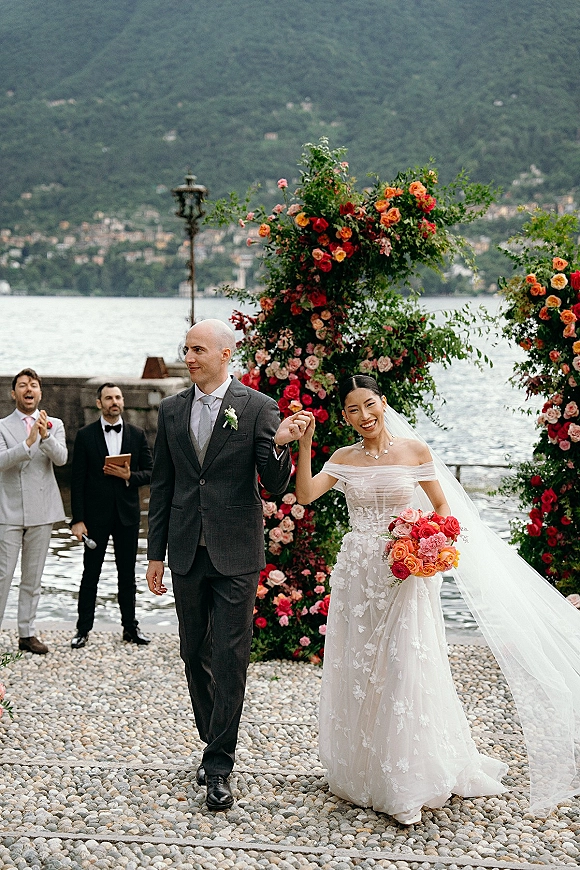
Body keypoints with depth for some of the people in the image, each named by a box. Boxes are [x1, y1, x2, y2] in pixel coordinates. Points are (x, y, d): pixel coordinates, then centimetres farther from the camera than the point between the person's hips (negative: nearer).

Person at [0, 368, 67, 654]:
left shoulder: (54, 425, 7)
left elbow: (61, 458, -9)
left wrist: (45, 436, -27)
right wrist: (28, 443, -28)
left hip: (41, 512, 2)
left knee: (32, 577, 10)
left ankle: (27, 633, 17)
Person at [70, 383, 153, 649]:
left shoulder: (137, 434, 5)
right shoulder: (85, 435, -2)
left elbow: (150, 472, 6)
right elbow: (77, 480, -4)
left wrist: (129, 476, -15)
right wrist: (78, 519, -9)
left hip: (127, 514, 2)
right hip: (96, 515, -2)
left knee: (127, 574, 10)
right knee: (90, 574, 4)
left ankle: (130, 627, 20)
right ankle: (83, 629, 13)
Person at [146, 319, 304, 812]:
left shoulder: (258, 407, -5)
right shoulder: (172, 410, 7)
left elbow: (275, 486, -7)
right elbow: (162, 486, 11)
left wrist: (278, 446, -28)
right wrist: (156, 554, 9)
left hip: (235, 554, -4)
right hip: (187, 553, 5)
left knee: (230, 659, -3)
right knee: (195, 655, 14)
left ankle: (219, 767, 5)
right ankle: (215, 744, 32)